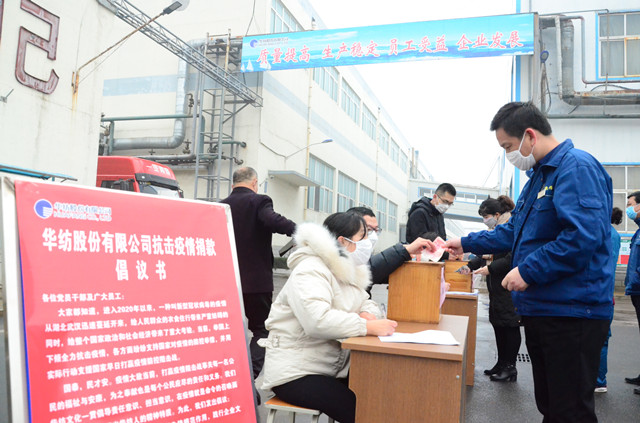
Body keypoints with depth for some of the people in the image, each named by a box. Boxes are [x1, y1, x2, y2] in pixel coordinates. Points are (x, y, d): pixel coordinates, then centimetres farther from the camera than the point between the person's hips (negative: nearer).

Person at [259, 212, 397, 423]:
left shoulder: (349, 271, 11)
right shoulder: (310, 271, -19)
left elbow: (367, 304, 15)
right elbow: (318, 320, -33)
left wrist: (367, 314, -10)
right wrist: (369, 327, -30)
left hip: (333, 369, 8)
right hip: (295, 373, -8)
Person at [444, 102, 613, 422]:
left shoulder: (577, 167, -15)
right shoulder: (538, 175, 18)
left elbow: (584, 235, -27)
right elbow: (513, 232, 25)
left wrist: (527, 270, -21)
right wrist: (466, 244, 23)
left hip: (571, 312, -10)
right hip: (540, 309, 10)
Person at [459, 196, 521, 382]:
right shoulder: (496, 229, 15)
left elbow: (513, 258, -22)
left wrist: (490, 268, -20)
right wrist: (470, 266, 9)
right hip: (497, 287, 9)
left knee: (510, 326, 0)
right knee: (498, 325, 13)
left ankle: (510, 367, 10)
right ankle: (501, 363, 24)